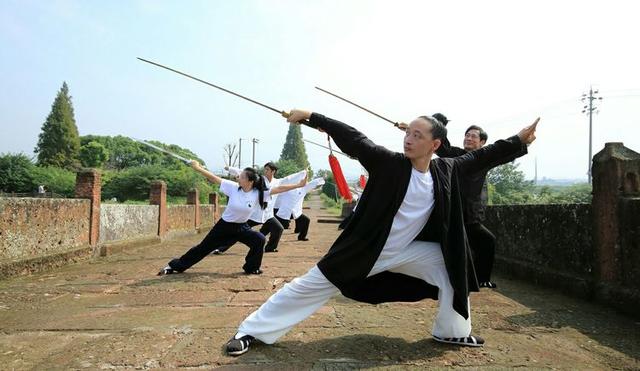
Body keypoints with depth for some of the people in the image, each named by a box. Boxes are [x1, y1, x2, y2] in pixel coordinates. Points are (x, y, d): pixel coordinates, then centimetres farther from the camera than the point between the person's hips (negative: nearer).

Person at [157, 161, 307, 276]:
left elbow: (278, 189, -20)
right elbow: (215, 178, -15)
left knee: (259, 240, -21)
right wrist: (198, 168, -15)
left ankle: (251, 268, 3)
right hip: (224, 225, -1)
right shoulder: (233, 187, -17)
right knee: (203, 247, 7)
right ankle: (175, 266, 24)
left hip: (241, 227, 1)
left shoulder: (258, 193, -17)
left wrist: (298, 185, -23)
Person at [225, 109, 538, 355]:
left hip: (407, 251, 5)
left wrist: (519, 141, 10)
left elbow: (477, 157, 7)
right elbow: (353, 140, -22)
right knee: (311, 285, -5)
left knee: (454, 267, 3)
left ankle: (453, 331, 26)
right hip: (367, 248, -5)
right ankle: (251, 330, 6)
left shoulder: (446, 170, -5)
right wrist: (311, 117, -25)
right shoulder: (390, 163, -18)